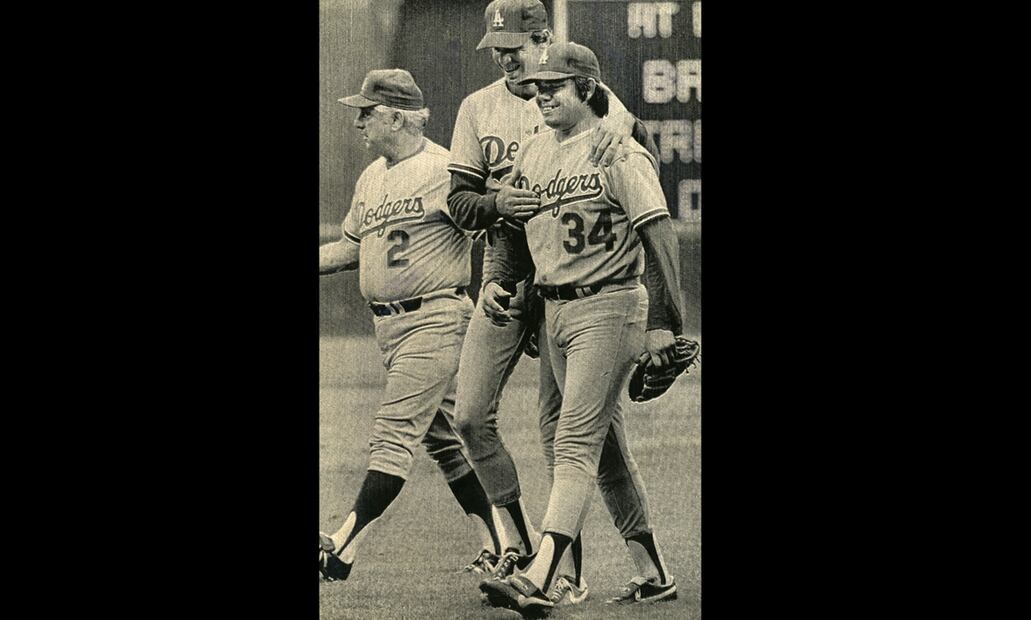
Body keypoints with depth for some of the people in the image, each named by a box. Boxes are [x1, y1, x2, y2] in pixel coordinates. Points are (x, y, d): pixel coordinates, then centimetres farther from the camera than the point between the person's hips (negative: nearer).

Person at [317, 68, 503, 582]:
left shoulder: (443, 171, -12)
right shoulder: (370, 179, 15)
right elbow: (350, 247, 24)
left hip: (434, 321, -9)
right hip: (387, 325, 9)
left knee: (394, 434, -12)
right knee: (444, 438, 11)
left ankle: (344, 546, -18)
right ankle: (494, 545, 16)